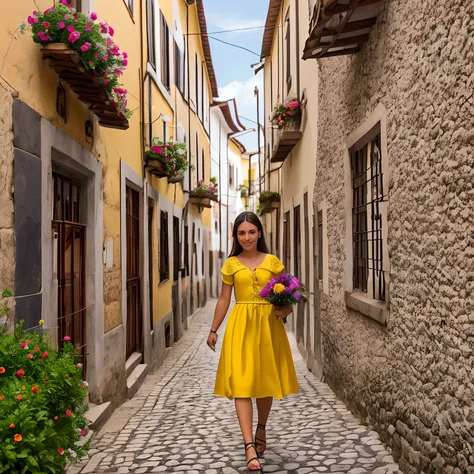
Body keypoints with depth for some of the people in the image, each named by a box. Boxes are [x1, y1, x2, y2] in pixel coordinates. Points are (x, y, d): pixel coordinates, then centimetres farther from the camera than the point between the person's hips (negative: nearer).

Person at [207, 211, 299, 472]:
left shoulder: (272, 262, 4)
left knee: (266, 379, 11)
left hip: (268, 324, 1)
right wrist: (213, 330, 9)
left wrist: (285, 309, -14)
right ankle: (249, 445, -9)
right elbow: (224, 300, 9)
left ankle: (261, 428, 35)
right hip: (241, 325, -1)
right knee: (241, 383, -9)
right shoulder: (230, 265, 5)